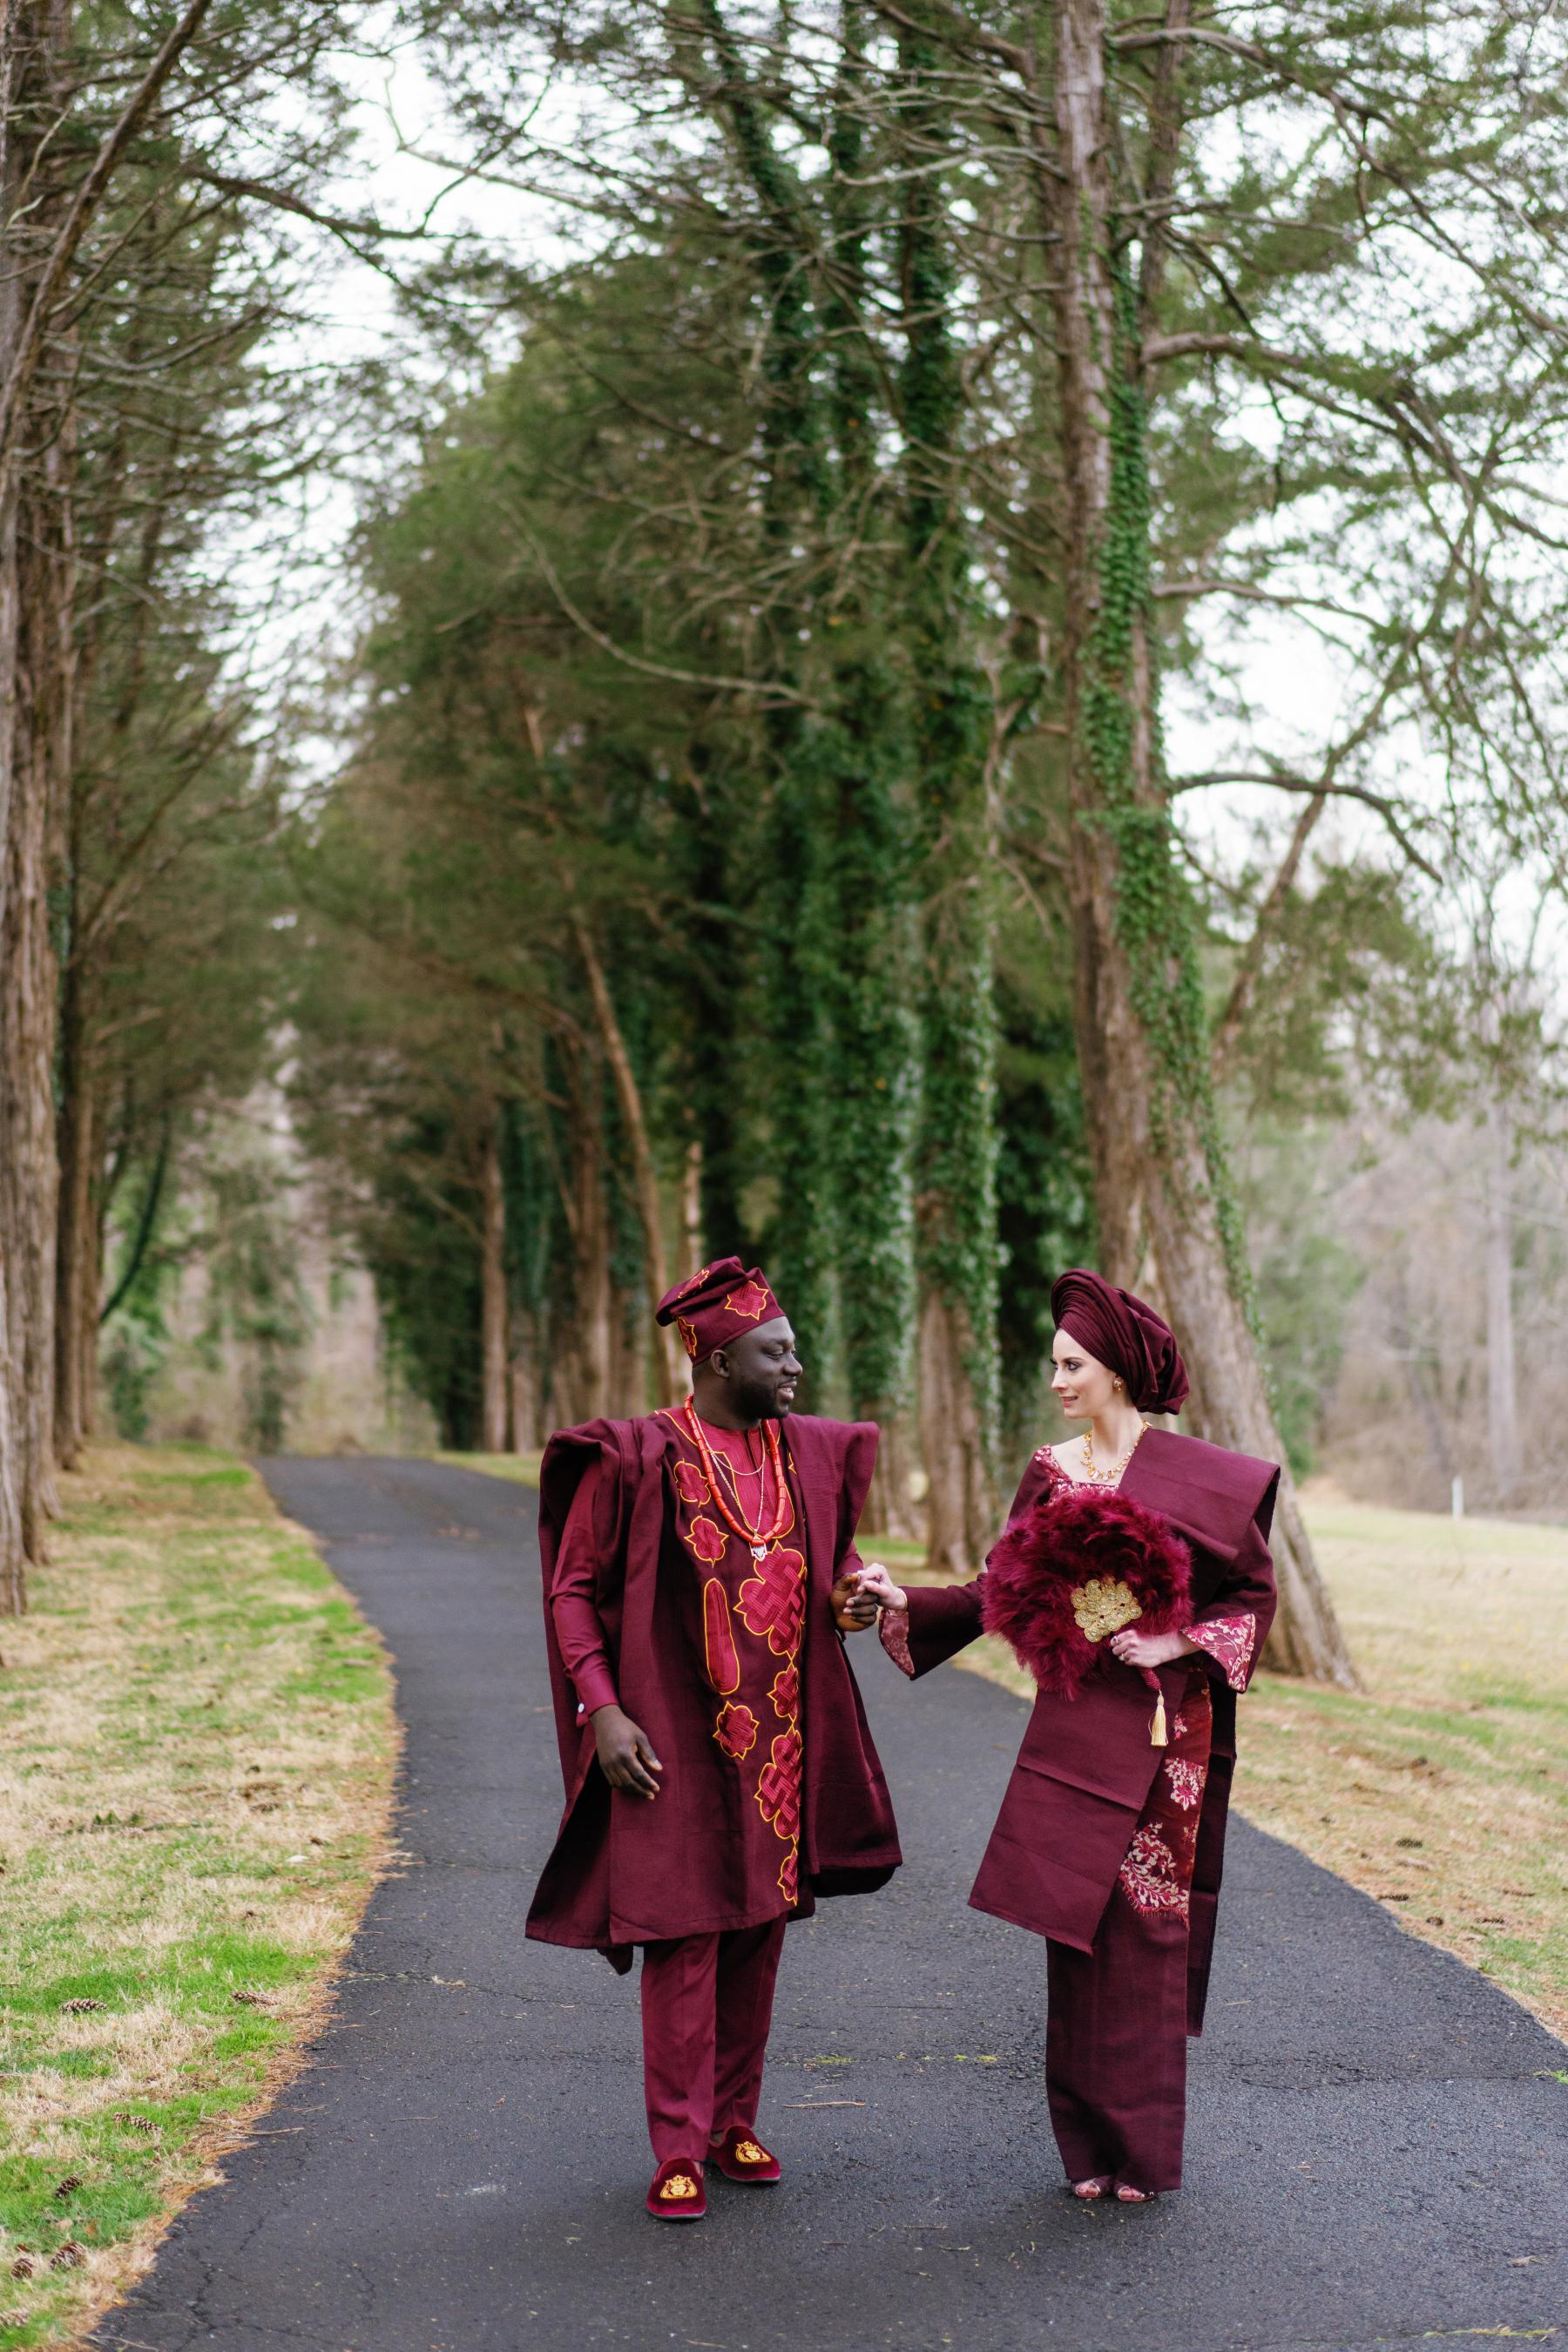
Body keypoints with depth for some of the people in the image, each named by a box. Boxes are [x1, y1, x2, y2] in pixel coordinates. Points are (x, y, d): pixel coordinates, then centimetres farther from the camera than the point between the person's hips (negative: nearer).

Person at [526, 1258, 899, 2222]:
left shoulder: (810, 1455, 8)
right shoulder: (633, 1458, -7)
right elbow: (573, 1589, -5)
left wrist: (850, 1598, -2)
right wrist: (600, 1711, -14)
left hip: (783, 1735, 5)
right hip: (675, 1738, -5)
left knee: (759, 1930, 10)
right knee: (683, 1935, -5)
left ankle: (734, 2122, 22)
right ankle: (679, 2150, 4)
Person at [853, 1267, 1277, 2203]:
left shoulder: (1198, 1475, -4)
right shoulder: (1051, 1472, 7)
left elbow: (1255, 1592, 1)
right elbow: (1002, 1589, 6)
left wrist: (1175, 1644, -13)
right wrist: (906, 1602, -6)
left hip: (1161, 1726, -4)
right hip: (1073, 1724, 4)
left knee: (1144, 1925, 1)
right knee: (1077, 1922, 5)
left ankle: (1146, 2148, 14)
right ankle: (1091, 2144, 17)